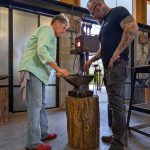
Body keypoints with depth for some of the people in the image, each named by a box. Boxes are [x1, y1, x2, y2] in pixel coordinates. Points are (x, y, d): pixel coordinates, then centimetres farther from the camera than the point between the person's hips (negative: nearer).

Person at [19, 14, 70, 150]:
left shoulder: (51, 35, 25)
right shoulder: (47, 29, -5)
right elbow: (41, 51, -21)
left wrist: (58, 70, 13)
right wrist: (58, 69, -20)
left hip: (39, 71, 10)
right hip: (32, 70, -10)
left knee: (41, 104, 13)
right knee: (35, 105, -9)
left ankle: (43, 133, 25)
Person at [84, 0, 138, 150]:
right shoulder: (104, 24, 25)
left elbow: (133, 28, -18)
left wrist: (117, 53, -21)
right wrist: (91, 60, 21)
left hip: (117, 65, -9)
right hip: (108, 67, 10)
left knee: (116, 104, -8)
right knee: (115, 103, 12)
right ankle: (118, 135, 24)